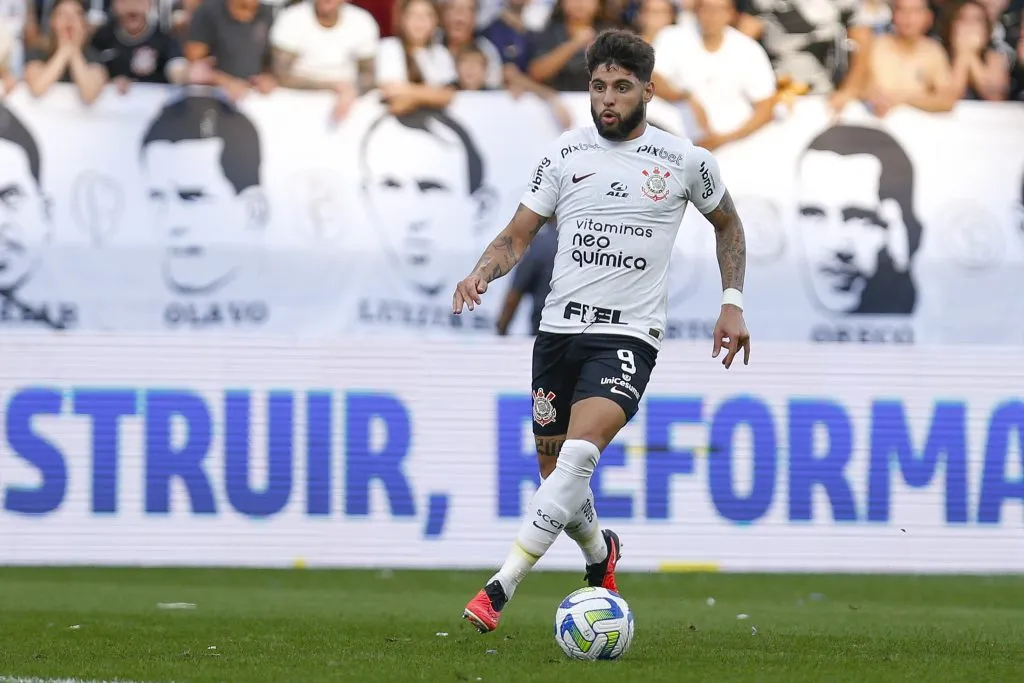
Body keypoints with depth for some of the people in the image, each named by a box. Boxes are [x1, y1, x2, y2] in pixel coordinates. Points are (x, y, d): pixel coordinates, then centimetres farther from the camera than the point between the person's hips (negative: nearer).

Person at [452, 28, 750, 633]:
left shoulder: (687, 161, 1)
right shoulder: (566, 154, 6)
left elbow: (728, 224, 19)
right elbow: (519, 234, 8)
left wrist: (733, 303, 12)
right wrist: (481, 274, -12)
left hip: (628, 334, -4)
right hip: (559, 328, 4)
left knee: (580, 451, -26)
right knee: (554, 472, 9)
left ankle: (504, 586, -29)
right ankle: (599, 551, 43)